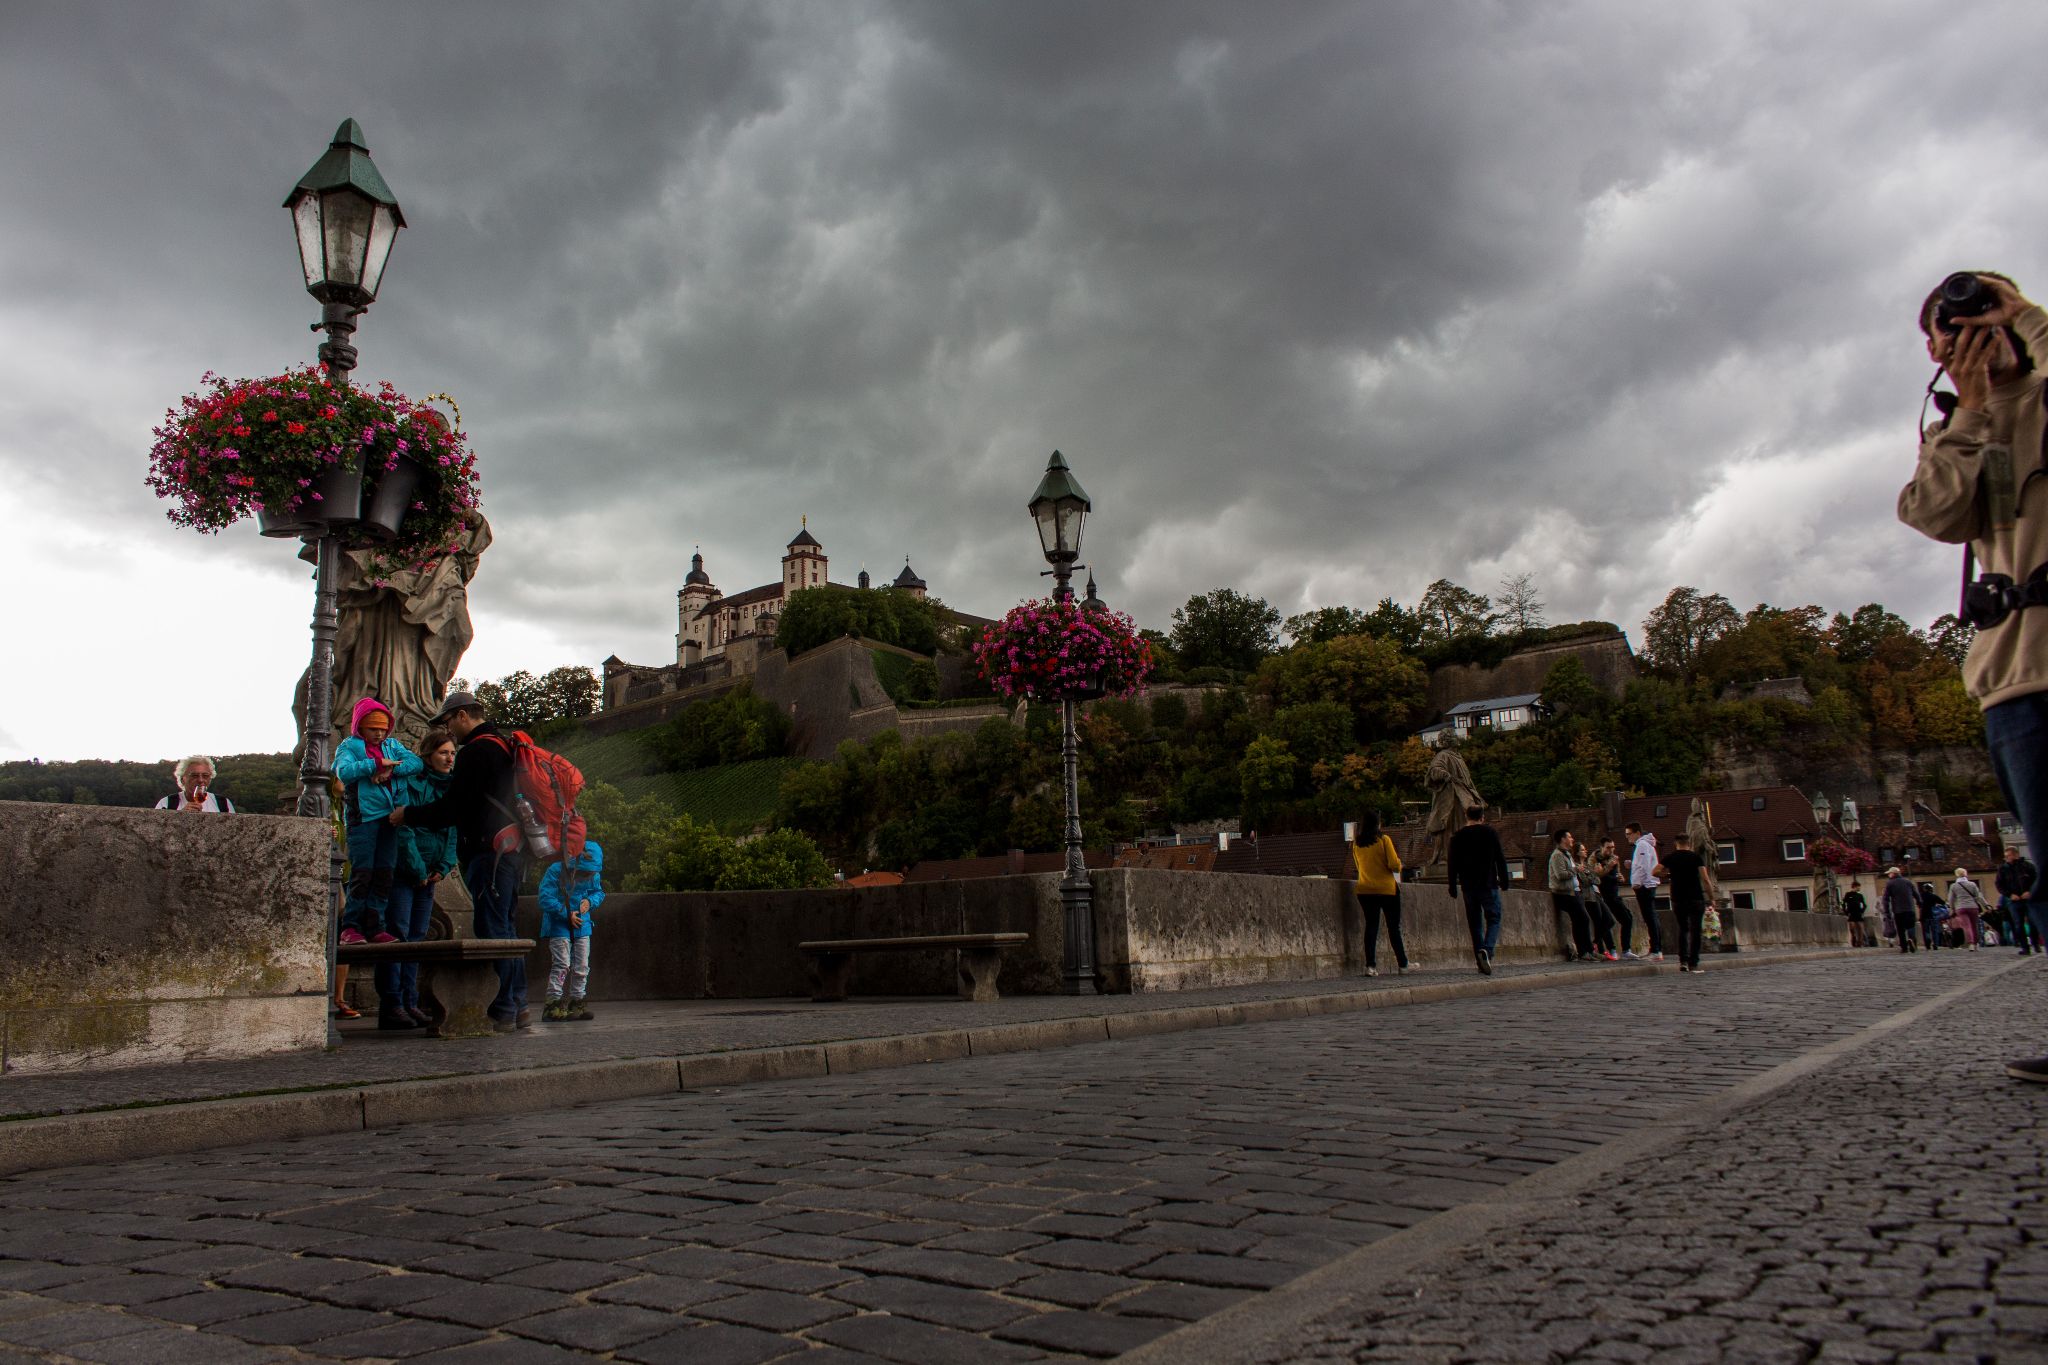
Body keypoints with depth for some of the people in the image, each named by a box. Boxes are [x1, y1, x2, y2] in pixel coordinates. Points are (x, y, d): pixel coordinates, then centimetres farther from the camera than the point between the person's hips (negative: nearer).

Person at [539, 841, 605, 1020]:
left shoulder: (594, 875, -2)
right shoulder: (556, 871, -18)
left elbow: (599, 892, 13)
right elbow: (546, 899, -18)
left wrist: (590, 901, -10)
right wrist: (567, 914, -20)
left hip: (581, 925, 5)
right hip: (559, 925, -5)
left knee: (582, 966, 6)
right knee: (562, 964, -14)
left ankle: (576, 1003, 16)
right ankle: (553, 1004, -10)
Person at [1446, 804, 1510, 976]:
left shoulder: (1458, 837, 5)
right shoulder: (1491, 832, 0)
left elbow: (1452, 864, 5)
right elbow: (1501, 859, -2)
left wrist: (1453, 888, 11)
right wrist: (1504, 881, 6)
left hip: (1469, 886, 2)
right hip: (1489, 885, -2)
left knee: (1475, 923, 10)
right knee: (1493, 920, 4)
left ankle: (1481, 963, 8)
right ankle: (1487, 950, -22)